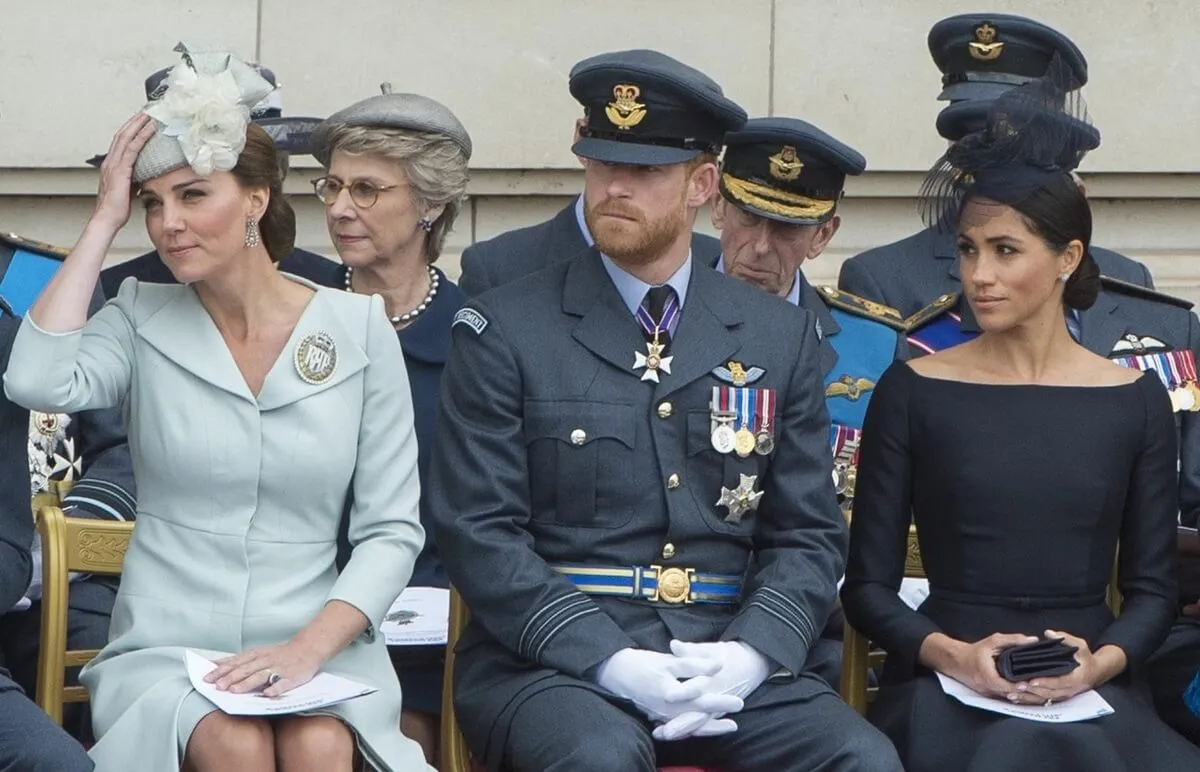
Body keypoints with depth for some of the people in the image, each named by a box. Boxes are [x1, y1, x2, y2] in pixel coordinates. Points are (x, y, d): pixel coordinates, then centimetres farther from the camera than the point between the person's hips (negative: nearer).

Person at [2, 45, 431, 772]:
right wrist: (106, 220, -9)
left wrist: (310, 646, -15)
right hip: (166, 649, 0)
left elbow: (392, 529, 1)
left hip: (316, 649, 0)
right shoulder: (142, 319, 4)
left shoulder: (358, 327, 2)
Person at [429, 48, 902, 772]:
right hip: (552, 659, -2)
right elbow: (479, 534, -4)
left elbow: (809, 536, 11)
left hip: (729, 661, 3)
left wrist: (749, 653, -9)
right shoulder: (503, 331, 2)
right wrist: (610, 661, -16)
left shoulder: (780, 336, 12)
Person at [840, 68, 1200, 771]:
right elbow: (869, 585, 5)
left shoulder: (1136, 401, 10)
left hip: (1091, 693, 2)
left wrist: (1103, 659, -10)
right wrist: (952, 653, -12)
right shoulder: (913, 391, 6)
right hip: (946, 688, -2)